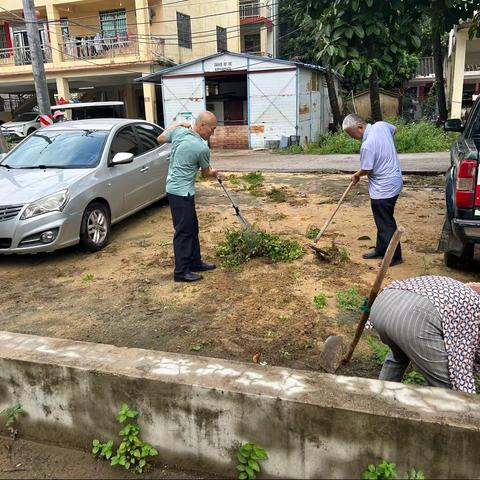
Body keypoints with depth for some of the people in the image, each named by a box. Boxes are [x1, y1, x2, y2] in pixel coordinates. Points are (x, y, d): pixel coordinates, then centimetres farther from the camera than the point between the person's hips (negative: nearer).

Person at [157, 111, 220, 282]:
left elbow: (160, 138, 18)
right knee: (184, 231, -3)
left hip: (175, 189, 9)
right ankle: (181, 272, 3)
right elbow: (205, 173, 0)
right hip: (181, 193, -9)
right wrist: (214, 173, 23)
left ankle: (195, 262, 27)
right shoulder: (202, 148, -19)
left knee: (192, 228, 17)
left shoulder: (178, 131, -2)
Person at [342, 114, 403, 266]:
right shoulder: (381, 125, -2)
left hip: (384, 189, -10)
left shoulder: (367, 145, -27)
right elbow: (394, 129, 21)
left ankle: (395, 256, 13)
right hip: (392, 182, 10)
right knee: (382, 221, 20)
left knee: (386, 224, 2)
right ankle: (381, 249, 32)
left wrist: (356, 175, 4)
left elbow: (366, 170, -17)